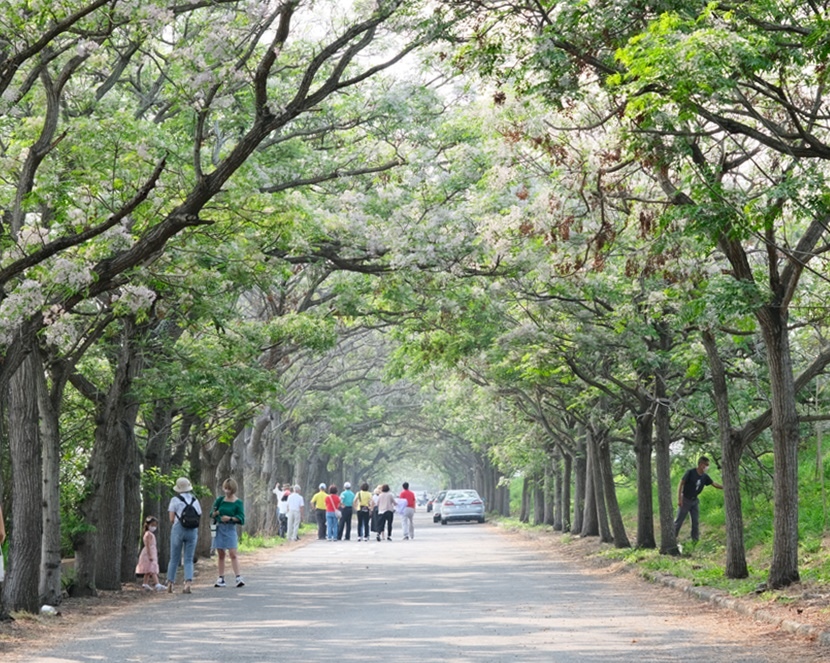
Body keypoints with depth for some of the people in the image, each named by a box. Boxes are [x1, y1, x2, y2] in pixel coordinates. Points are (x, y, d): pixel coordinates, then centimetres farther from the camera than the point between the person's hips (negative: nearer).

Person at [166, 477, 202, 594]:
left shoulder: (175, 500, -2)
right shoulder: (195, 500, 9)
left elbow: (171, 519, -4)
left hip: (178, 529, -2)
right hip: (193, 530, 2)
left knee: (174, 559, 10)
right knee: (189, 560, 5)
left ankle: (170, 584, 15)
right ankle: (188, 582, -13)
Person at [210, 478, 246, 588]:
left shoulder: (238, 503, -2)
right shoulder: (220, 500, 7)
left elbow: (241, 519, -7)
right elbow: (211, 514, 9)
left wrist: (230, 518, -21)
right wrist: (215, 513, -14)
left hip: (230, 528, -3)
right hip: (219, 528, 4)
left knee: (233, 554, -12)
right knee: (221, 554, 7)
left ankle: (238, 578, -14)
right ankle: (221, 579, 12)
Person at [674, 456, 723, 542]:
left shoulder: (705, 477, -2)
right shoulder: (691, 472, -18)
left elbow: (714, 484, 4)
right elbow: (681, 484, -15)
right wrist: (679, 499, -19)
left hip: (695, 501, 6)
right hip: (685, 500, -6)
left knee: (696, 522, 6)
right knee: (678, 521, 0)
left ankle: (696, 540, 15)